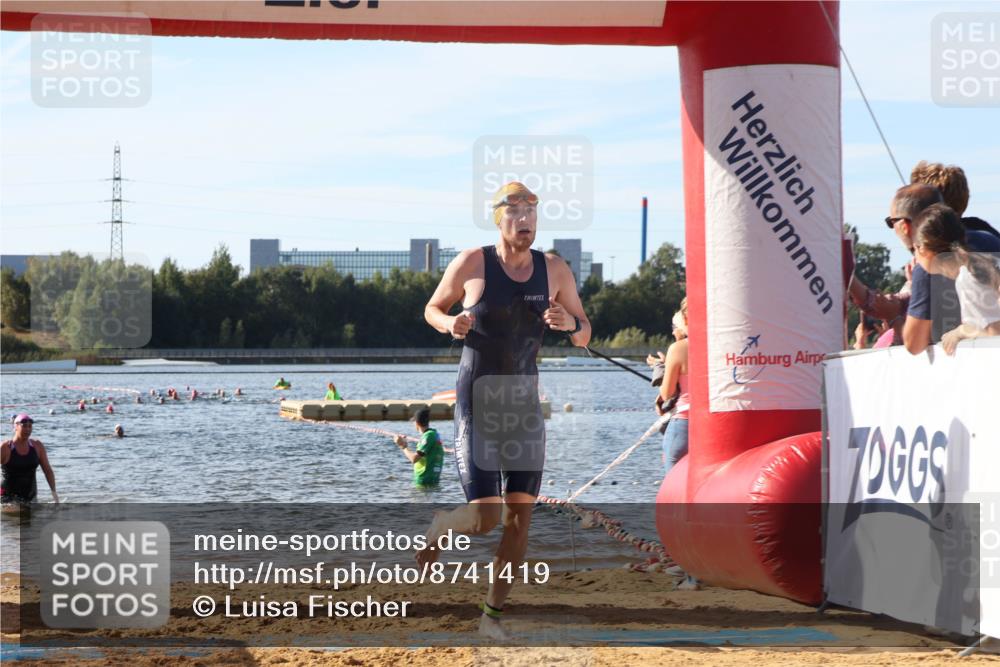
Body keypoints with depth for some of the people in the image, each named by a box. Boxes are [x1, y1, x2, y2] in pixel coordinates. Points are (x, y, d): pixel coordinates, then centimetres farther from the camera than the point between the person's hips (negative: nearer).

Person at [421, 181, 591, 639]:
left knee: (521, 516, 2)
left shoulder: (555, 271, 2)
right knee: (486, 517, -11)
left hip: (525, 402, 4)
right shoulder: (472, 263, -7)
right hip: (477, 399, -4)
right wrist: (451, 323, -16)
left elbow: (584, 338, 9)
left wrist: (569, 322, -14)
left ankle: (492, 615, 15)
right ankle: (435, 532, 23)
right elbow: (432, 309, 7)